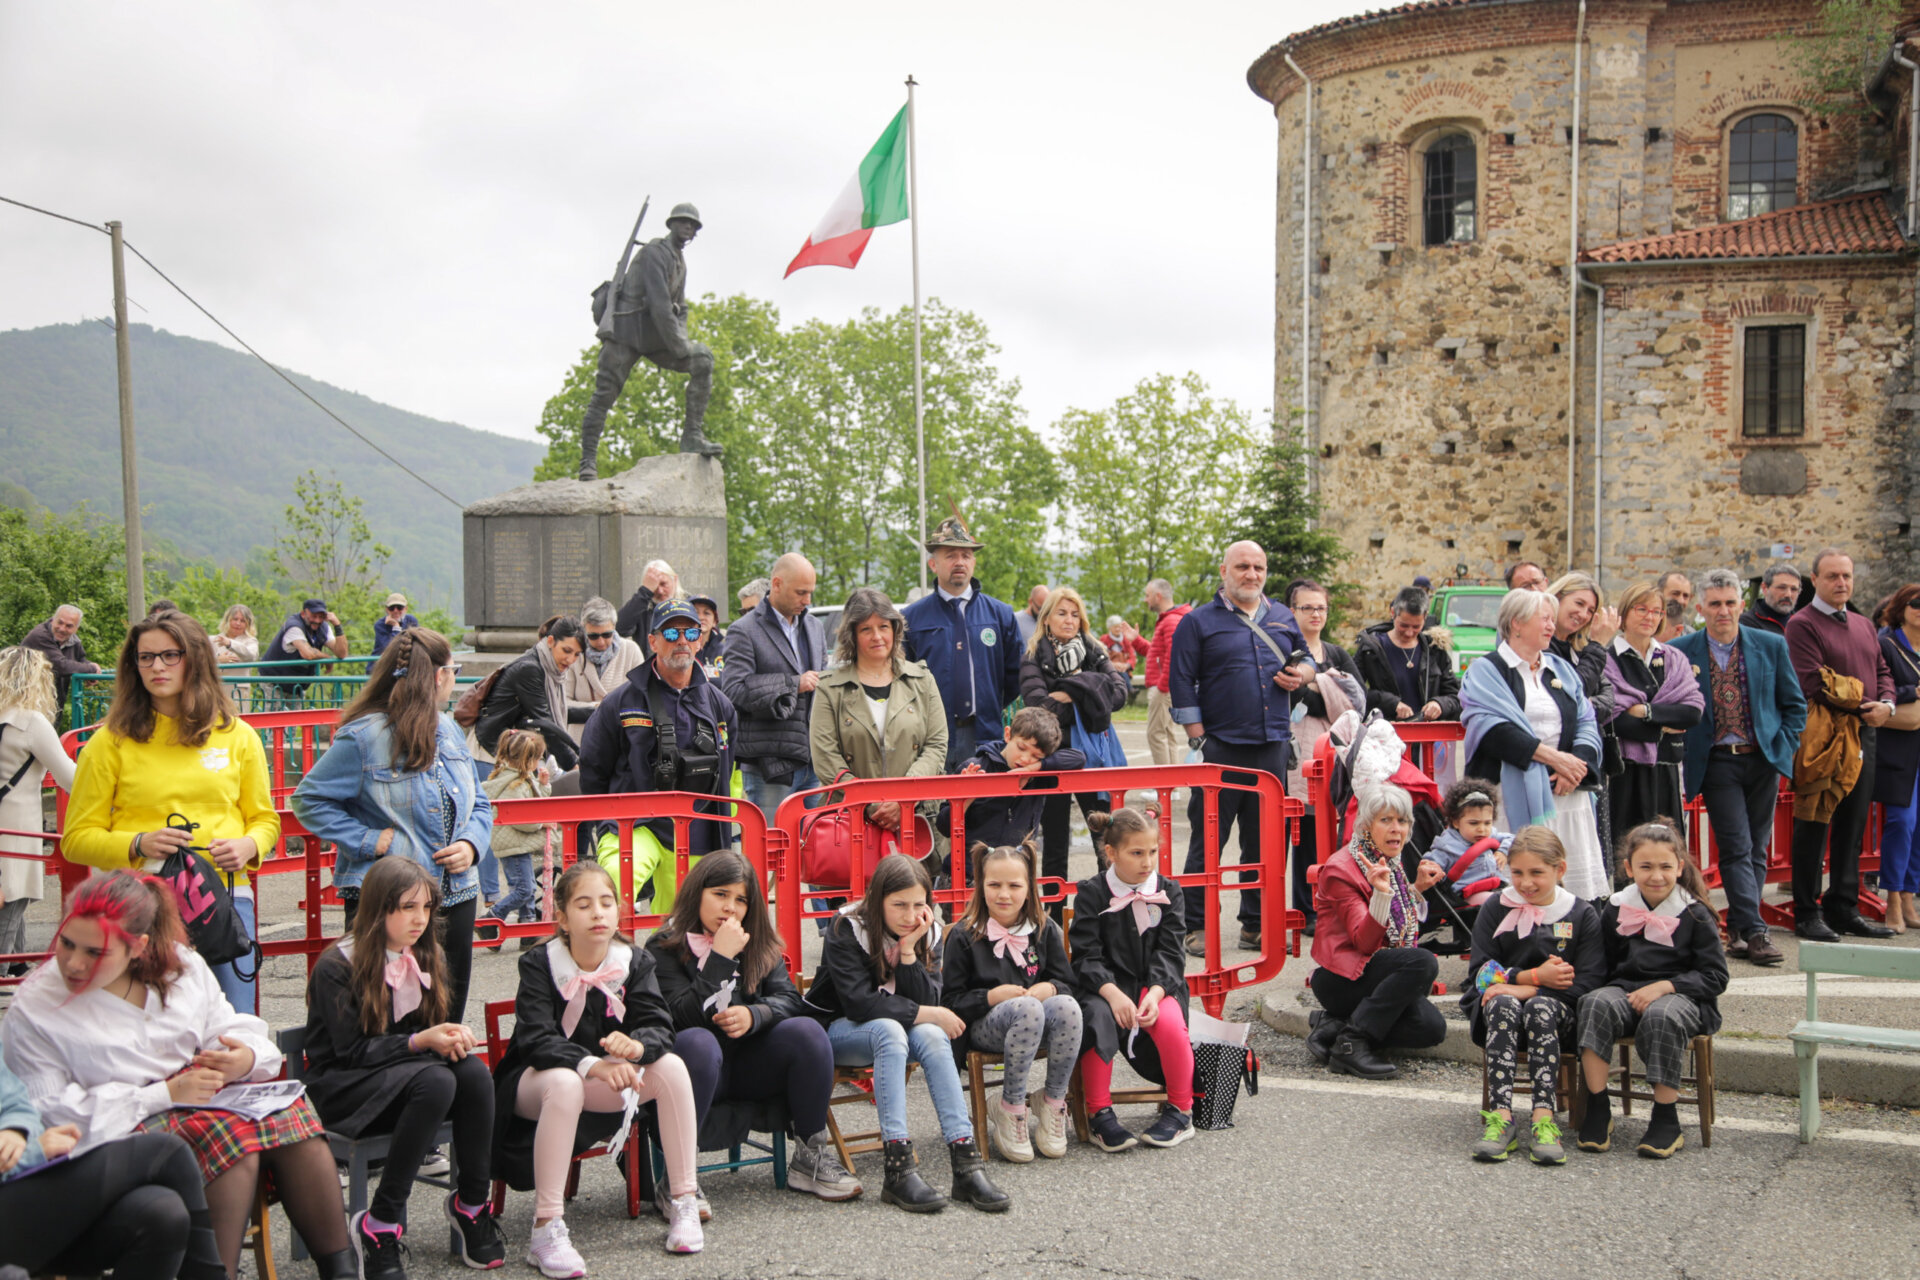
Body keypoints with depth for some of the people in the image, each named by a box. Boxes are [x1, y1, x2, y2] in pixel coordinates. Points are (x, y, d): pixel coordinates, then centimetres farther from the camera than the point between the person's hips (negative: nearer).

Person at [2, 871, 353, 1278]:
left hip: (208, 1096, 5)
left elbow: (233, 1030, 14)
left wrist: (247, 1057, -13)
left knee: (292, 1114, -25)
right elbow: (53, 1113, -9)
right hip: (126, 1129, -5)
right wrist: (164, 1096, -17)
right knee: (227, 1136, -35)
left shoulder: (181, 964, 8)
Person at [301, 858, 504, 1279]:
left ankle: (473, 1204, -16)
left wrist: (453, 1037, -13)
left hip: (405, 1072, 6)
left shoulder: (428, 958, 9)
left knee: (474, 1072, -28)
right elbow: (352, 1051, -15)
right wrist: (420, 1042, -26)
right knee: (436, 1081, -36)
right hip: (342, 1087, -5)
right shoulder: (338, 967, -11)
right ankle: (379, 1225, -27)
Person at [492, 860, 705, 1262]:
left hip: (609, 1079, 4)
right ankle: (546, 1229, -35)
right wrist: (592, 1065, -43)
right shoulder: (539, 965, -15)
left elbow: (660, 1027, -15)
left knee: (671, 1067, -21)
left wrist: (636, 1045, -40)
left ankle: (683, 1201, -12)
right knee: (564, 1082, -38)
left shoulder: (635, 961, -5)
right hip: (536, 1080, -4)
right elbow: (535, 1040, -27)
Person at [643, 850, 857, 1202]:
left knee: (807, 1031, -20)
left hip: (749, 1066, 4)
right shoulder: (664, 948, -5)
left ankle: (810, 1157, -9)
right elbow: (686, 1017, -18)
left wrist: (753, 1015, -21)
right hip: (699, 1067, -4)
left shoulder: (759, 944, 10)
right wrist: (720, 958, -21)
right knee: (698, 1041, -36)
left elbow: (789, 1000, -1)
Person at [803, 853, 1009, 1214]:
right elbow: (858, 1002, -27)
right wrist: (926, 1014, -23)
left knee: (931, 1035, -29)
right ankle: (898, 1168, -42)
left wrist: (909, 950, -25)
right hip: (836, 1031, -4)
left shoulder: (927, 933, -4)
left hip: (891, 1029, 4)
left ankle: (966, 1161, -35)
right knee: (889, 1029, -35)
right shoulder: (846, 929, -18)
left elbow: (928, 1001, -13)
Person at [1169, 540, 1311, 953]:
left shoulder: (1283, 618, 14)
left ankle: (1257, 925, 17)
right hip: (1220, 746, -4)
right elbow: (1181, 683, -2)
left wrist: (1301, 674, 1)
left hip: (1273, 746, 4)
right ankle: (1197, 926, 6)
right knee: (1208, 840, -2)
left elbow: (1306, 659, 26)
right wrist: (1198, 737, -9)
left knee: (1265, 839, 8)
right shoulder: (1198, 622, 1)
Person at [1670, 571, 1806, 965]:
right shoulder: (1679, 652, -2)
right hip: (1717, 762, -3)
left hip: (1763, 759, 3)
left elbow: (1795, 705, 10)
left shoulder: (1772, 646, 4)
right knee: (1736, 847, -10)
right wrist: (1686, 752, -4)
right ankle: (1754, 932, -10)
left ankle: (1738, 930, 16)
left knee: (1756, 850, 7)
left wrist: (1782, 749, 0)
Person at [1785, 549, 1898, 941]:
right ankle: (1807, 914, 4)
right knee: (1814, 825, -2)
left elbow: (1883, 670, 19)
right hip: (1823, 732, -7)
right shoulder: (1802, 624, -6)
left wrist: (1886, 704, -1)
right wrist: (1863, 707, -12)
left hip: (1864, 733, 7)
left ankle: (1844, 909, 18)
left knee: (1852, 827, 10)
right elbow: (1814, 682, -14)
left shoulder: (1864, 626, 19)